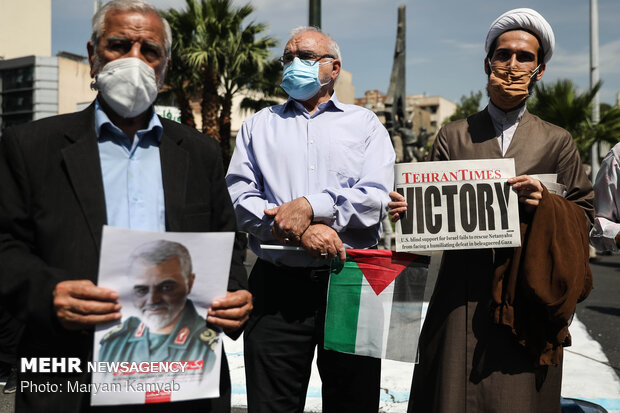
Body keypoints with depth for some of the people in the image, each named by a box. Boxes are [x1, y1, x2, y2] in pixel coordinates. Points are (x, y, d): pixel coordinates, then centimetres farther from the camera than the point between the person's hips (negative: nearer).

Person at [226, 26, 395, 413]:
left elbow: (376, 199, -4)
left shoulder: (364, 123, 11)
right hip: (277, 288, 1)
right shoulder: (259, 126, 15)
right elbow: (238, 199, 2)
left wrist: (310, 206, -13)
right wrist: (299, 231, -11)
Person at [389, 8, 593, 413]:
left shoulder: (557, 142, 11)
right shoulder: (453, 136, 11)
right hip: (461, 299, 0)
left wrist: (547, 205, -10)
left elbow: (583, 215, 9)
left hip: (527, 303, 0)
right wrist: (405, 209, -11)